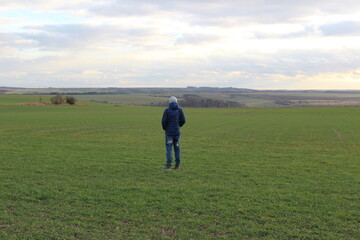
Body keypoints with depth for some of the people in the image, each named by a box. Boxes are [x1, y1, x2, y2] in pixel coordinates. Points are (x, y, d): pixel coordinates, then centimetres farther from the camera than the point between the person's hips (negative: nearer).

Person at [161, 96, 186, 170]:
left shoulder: (167, 110, -7)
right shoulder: (180, 110, 1)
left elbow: (164, 121, -12)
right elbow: (183, 120, 0)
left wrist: (165, 128, 6)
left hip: (169, 132, -3)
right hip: (177, 132, 3)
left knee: (169, 148, -3)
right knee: (177, 148, 10)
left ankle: (168, 165, -10)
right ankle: (177, 165, 12)